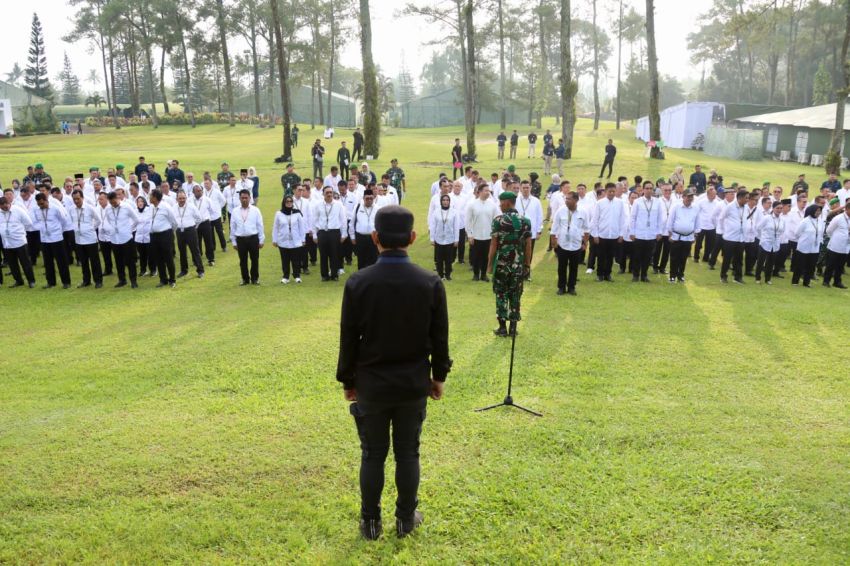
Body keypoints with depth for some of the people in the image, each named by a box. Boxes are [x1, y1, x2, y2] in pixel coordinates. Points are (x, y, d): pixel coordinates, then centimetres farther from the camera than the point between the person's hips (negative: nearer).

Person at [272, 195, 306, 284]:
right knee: (285, 261, 6)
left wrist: (302, 239, 3)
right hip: (283, 242, 1)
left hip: (296, 242, -1)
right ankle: (285, 277, 14)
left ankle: (297, 276, 13)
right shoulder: (279, 214, 1)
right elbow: (275, 228, 6)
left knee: (296, 260, 3)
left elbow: (301, 226, 4)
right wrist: (274, 240, 6)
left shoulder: (297, 213, 0)